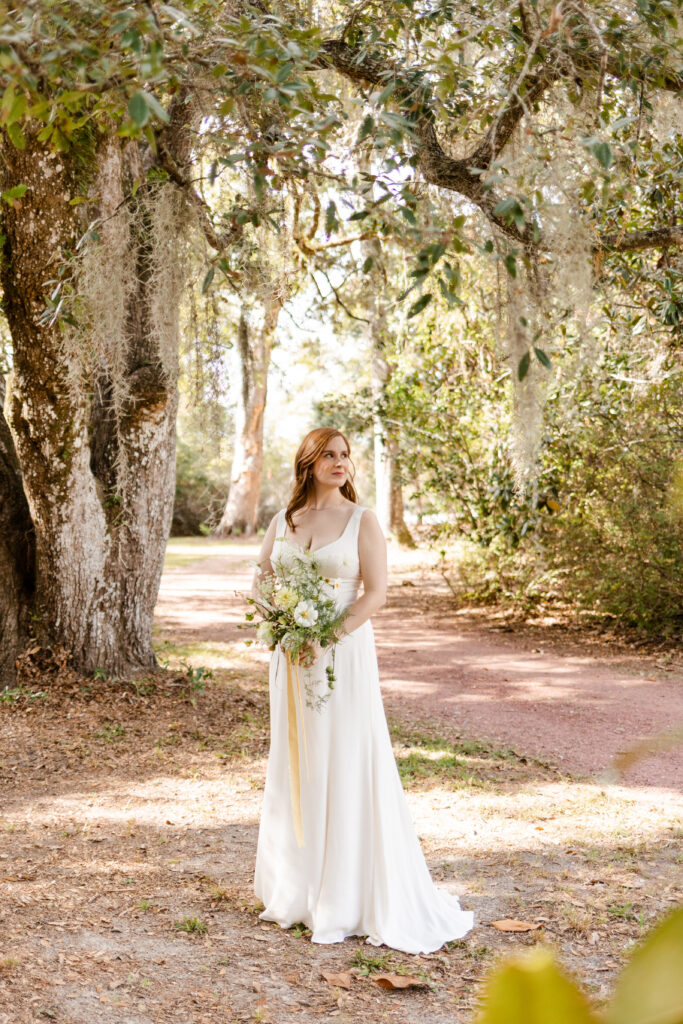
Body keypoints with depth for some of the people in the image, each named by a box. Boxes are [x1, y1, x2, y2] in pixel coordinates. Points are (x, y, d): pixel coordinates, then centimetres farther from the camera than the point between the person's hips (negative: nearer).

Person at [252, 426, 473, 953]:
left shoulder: (362, 520, -3)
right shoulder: (283, 521, 9)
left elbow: (376, 592, -9)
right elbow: (262, 580, 14)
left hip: (345, 654, -4)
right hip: (292, 655, 4)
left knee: (346, 766, -4)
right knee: (293, 767, 10)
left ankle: (350, 898, 3)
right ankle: (295, 891, 21)